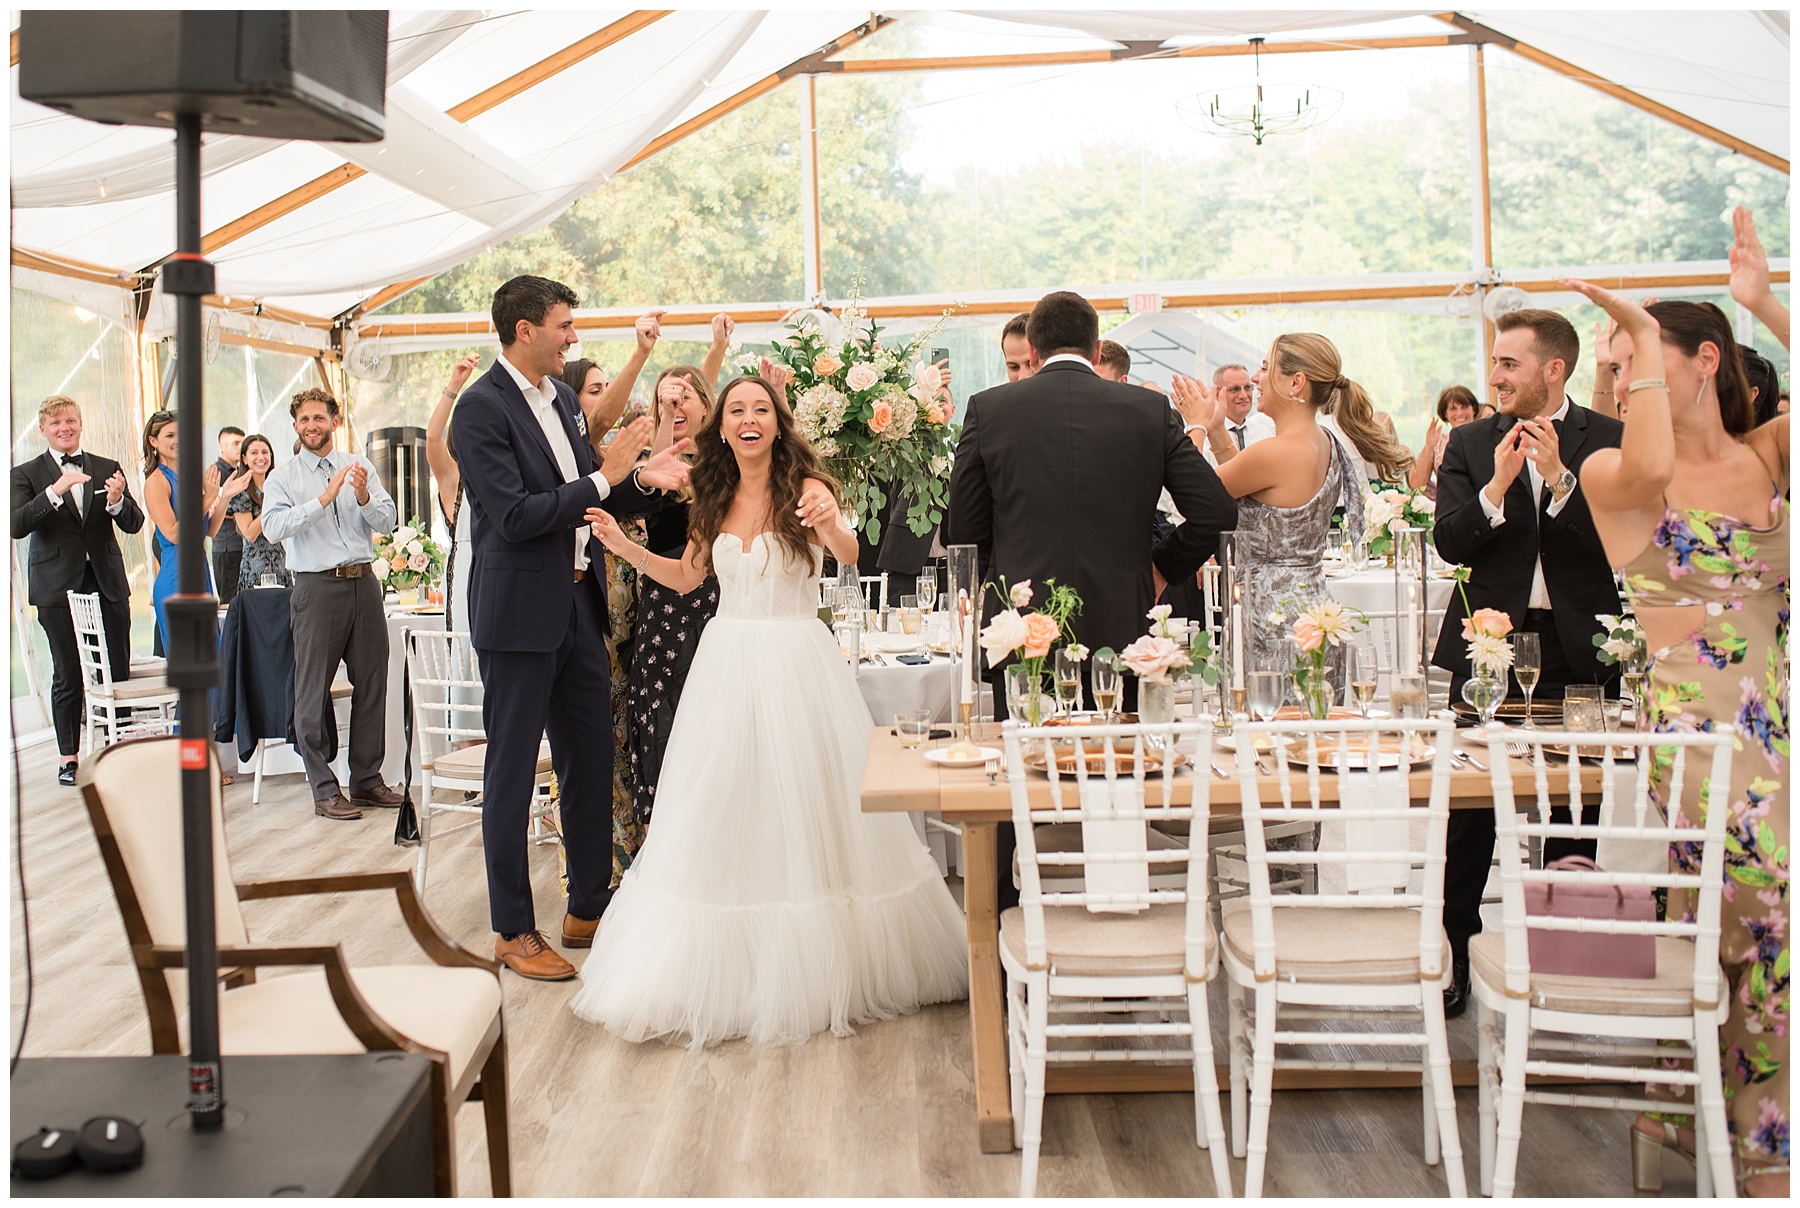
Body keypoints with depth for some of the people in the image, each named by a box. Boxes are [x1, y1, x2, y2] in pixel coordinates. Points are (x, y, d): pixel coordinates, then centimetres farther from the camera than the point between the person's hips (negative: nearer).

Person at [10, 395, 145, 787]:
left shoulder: (107, 469, 10)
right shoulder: (27, 474, 3)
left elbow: (133, 524, 3)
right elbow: (17, 526, -13)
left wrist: (117, 502, -18)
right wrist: (55, 491, -23)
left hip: (107, 584, 2)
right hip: (58, 588, -2)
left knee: (118, 673, 0)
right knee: (68, 676, 3)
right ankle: (68, 757, 13)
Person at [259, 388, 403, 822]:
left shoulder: (360, 466, 12)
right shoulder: (282, 476, 3)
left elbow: (388, 521, 3)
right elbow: (273, 527, -14)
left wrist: (364, 497, -17)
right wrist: (324, 499, -21)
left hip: (363, 581, 3)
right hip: (317, 587, -3)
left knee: (371, 682, 7)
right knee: (313, 690, -1)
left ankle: (367, 779, 19)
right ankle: (324, 790, 7)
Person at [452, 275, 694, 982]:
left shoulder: (561, 397, 12)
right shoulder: (482, 407, -14)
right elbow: (515, 516, -21)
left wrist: (644, 479, -2)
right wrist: (604, 479, -16)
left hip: (578, 605, 8)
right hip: (520, 612, -8)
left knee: (591, 760, 14)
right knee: (511, 772, 3)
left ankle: (588, 909, 28)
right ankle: (513, 931, 15)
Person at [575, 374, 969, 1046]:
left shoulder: (806, 488, -6)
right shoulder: (714, 498, 8)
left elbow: (850, 555, -24)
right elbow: (686, 577, 19)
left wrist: (830, 523, -46)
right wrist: (625, 547, 5)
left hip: (797, 663, -4)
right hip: (727, 666, 4)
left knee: (805, 808, 2)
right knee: (726, 808, 6)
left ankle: (817, 970, 17)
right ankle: (730, 971, 17)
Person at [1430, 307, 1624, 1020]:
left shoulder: (1608, 441, 1)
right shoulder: (1469, 444, 5)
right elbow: (1449, 542, -5)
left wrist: (1559, 478, -20)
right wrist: (1497, 487, -20)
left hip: (1575, 648, 0)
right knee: (1471, 803, 4)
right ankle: (1456, 949, 14)